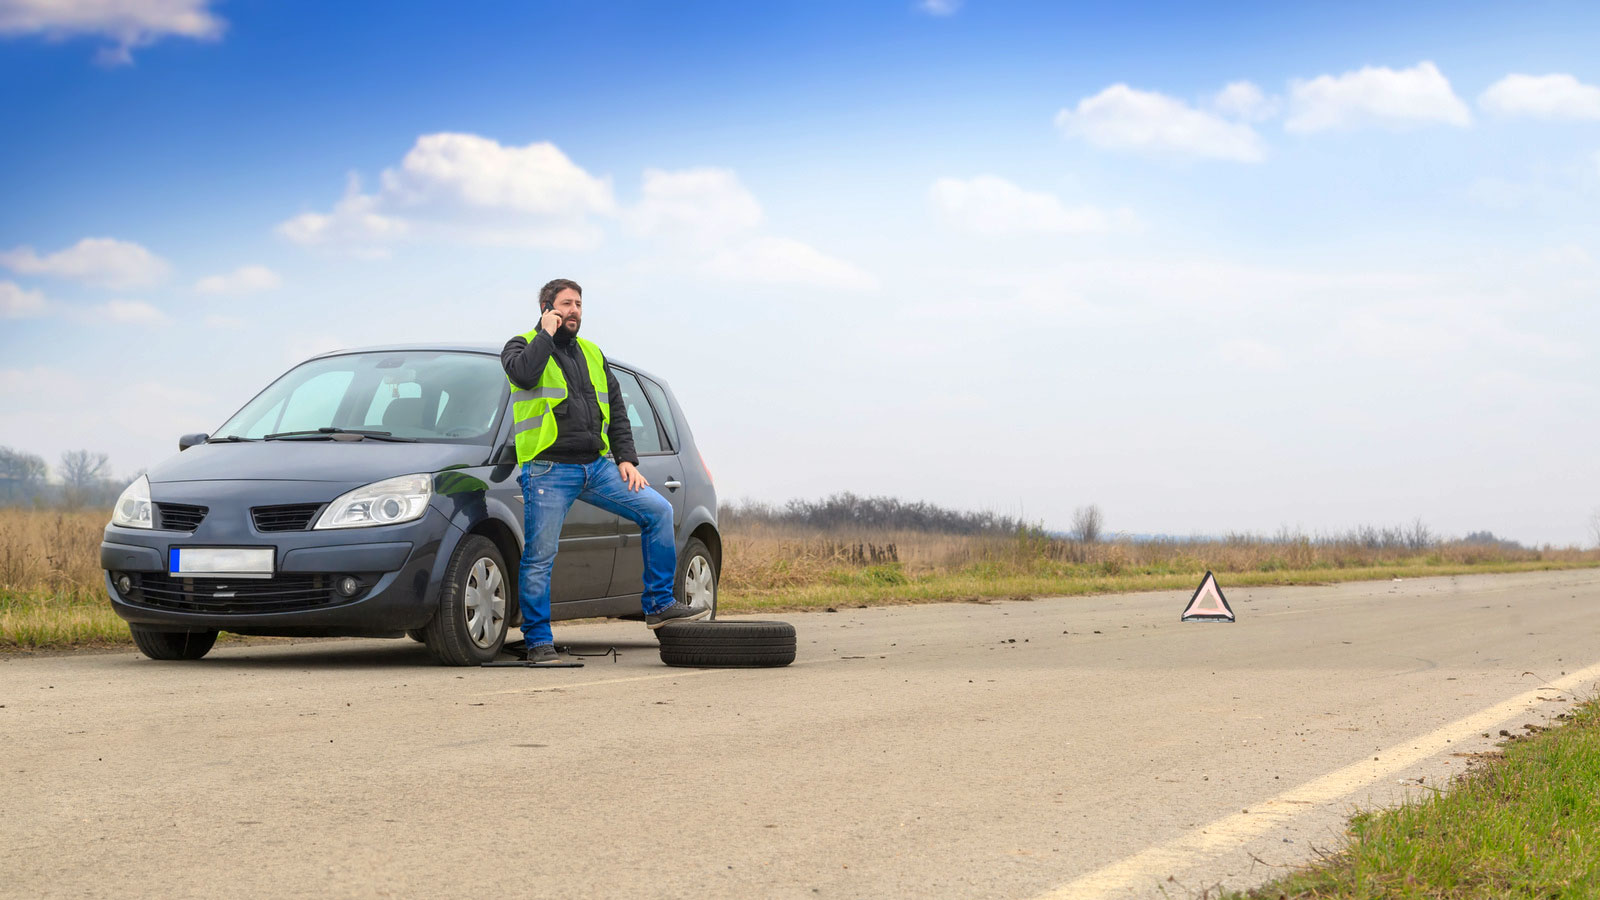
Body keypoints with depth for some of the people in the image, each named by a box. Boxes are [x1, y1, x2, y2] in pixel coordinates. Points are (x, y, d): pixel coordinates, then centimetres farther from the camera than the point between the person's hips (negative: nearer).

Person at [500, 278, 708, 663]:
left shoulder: (592, 354, 21)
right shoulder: (523, 346, 4)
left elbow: (617, 412, 22)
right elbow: (523, 373, -22)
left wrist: (626, 459, 9)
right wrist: (547, 334, -9)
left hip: (597, 466, 5)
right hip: (549, 470, -5)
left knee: (658, 510, -4)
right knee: (539, 558, -6)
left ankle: (659, 605, 1)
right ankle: (538, 642, 3)